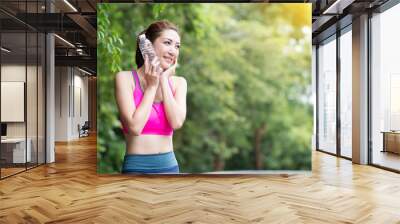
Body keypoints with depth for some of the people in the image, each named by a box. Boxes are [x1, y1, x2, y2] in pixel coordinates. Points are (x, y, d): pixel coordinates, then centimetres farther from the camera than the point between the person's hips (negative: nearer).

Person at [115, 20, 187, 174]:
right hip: (137, 166, -4)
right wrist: (152, 85, -8)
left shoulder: (178, 82, 6)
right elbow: (135, 127, -16)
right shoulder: (126, 78, -6)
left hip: (170, 165, 4)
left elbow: (177, 122, -10)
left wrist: (164, 80, -6)